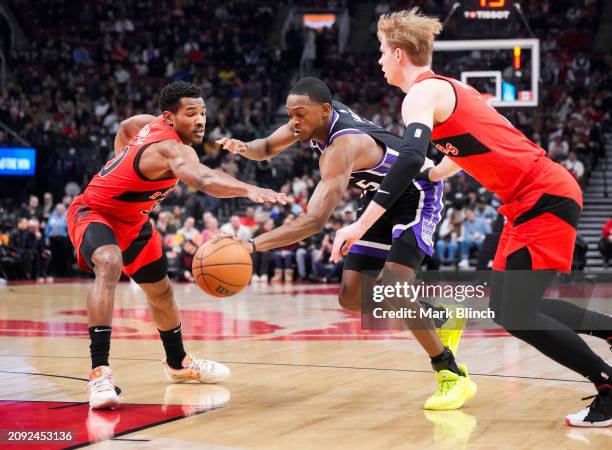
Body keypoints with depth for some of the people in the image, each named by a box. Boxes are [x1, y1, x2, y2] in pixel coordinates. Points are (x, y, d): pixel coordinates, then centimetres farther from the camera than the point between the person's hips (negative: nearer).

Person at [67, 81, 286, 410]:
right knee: (109, 264, -40)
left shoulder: (151, 124, -7)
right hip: (93, 212, -10)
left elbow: (125, 127, 17)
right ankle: (100, 371, -44)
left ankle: (178, 362, 46)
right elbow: (205, 180, -57)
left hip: (131, 219, 10)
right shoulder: (174, 148, -35)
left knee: (161, 289, 22)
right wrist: (248, 189, -72)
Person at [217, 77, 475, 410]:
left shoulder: (342, 145, -37)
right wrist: (244, 148, -20)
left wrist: (252, 245, -55)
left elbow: (315, 220, -47)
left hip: (416, 198, -9)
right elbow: (267, 148, 6)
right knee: (353, 298, 3)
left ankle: (454, 376, -15)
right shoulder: (312, 117, -11)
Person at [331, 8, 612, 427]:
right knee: (509, 304, 15)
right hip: (537, 197, 10)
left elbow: (410, 158, -29)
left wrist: (361, 224, -31)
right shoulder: (446, 87, 17)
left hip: (546, 197, -10)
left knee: (513, 313, -12)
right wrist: (431, 175, 33)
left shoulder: (422, 93, -12)